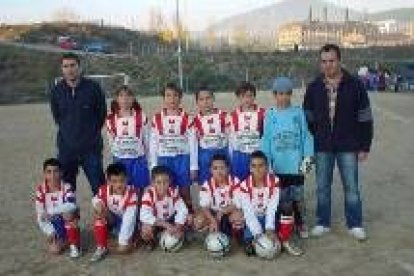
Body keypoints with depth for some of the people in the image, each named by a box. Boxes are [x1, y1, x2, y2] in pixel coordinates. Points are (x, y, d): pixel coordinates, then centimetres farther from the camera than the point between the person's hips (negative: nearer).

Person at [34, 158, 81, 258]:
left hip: (67, 221, -1)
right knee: (54, 250, -18)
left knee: (69, 211, -34)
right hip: (52, 224, 1)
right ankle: (64, 240, 20)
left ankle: (74, 245, -17)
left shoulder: (66, 187, -14)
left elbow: (72, 206, -31)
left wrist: (51, 210, -37)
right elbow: (39, 213, -7)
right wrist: (49, 232, -15)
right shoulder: (40, 189, -9)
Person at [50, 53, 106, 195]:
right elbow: (57, 117, 15)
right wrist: (68, 132, 10)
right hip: (66, 148, 3)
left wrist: (92, 132, 7)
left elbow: (101, 114, 5)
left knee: (99, 188, 0)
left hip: (91, 148, -2)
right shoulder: (57, 90, 2)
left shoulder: (93, 87, -5)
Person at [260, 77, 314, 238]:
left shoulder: (298, 113, 0)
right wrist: (267, 162, -1)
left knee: (298, 196, 10)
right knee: (282, 197, 7)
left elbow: (306, 135, 1)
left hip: (297, 164, 0)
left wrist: (308, 157, -5)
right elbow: (266, 139, 2)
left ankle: (300, 223, 24)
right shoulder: (270, 115, 1)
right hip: (279, 165, 0)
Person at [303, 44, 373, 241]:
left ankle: (355, 225, 19)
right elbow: (308, 118, 11)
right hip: (322, 147, 2)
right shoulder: (314, 87, 4)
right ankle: (323, 223, 23)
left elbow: (365, 119, -1)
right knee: (322, 187, 9)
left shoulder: (354, 85, -3)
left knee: (351, 187, 5)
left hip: (348, 147, -2)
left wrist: (365, 146, -3)